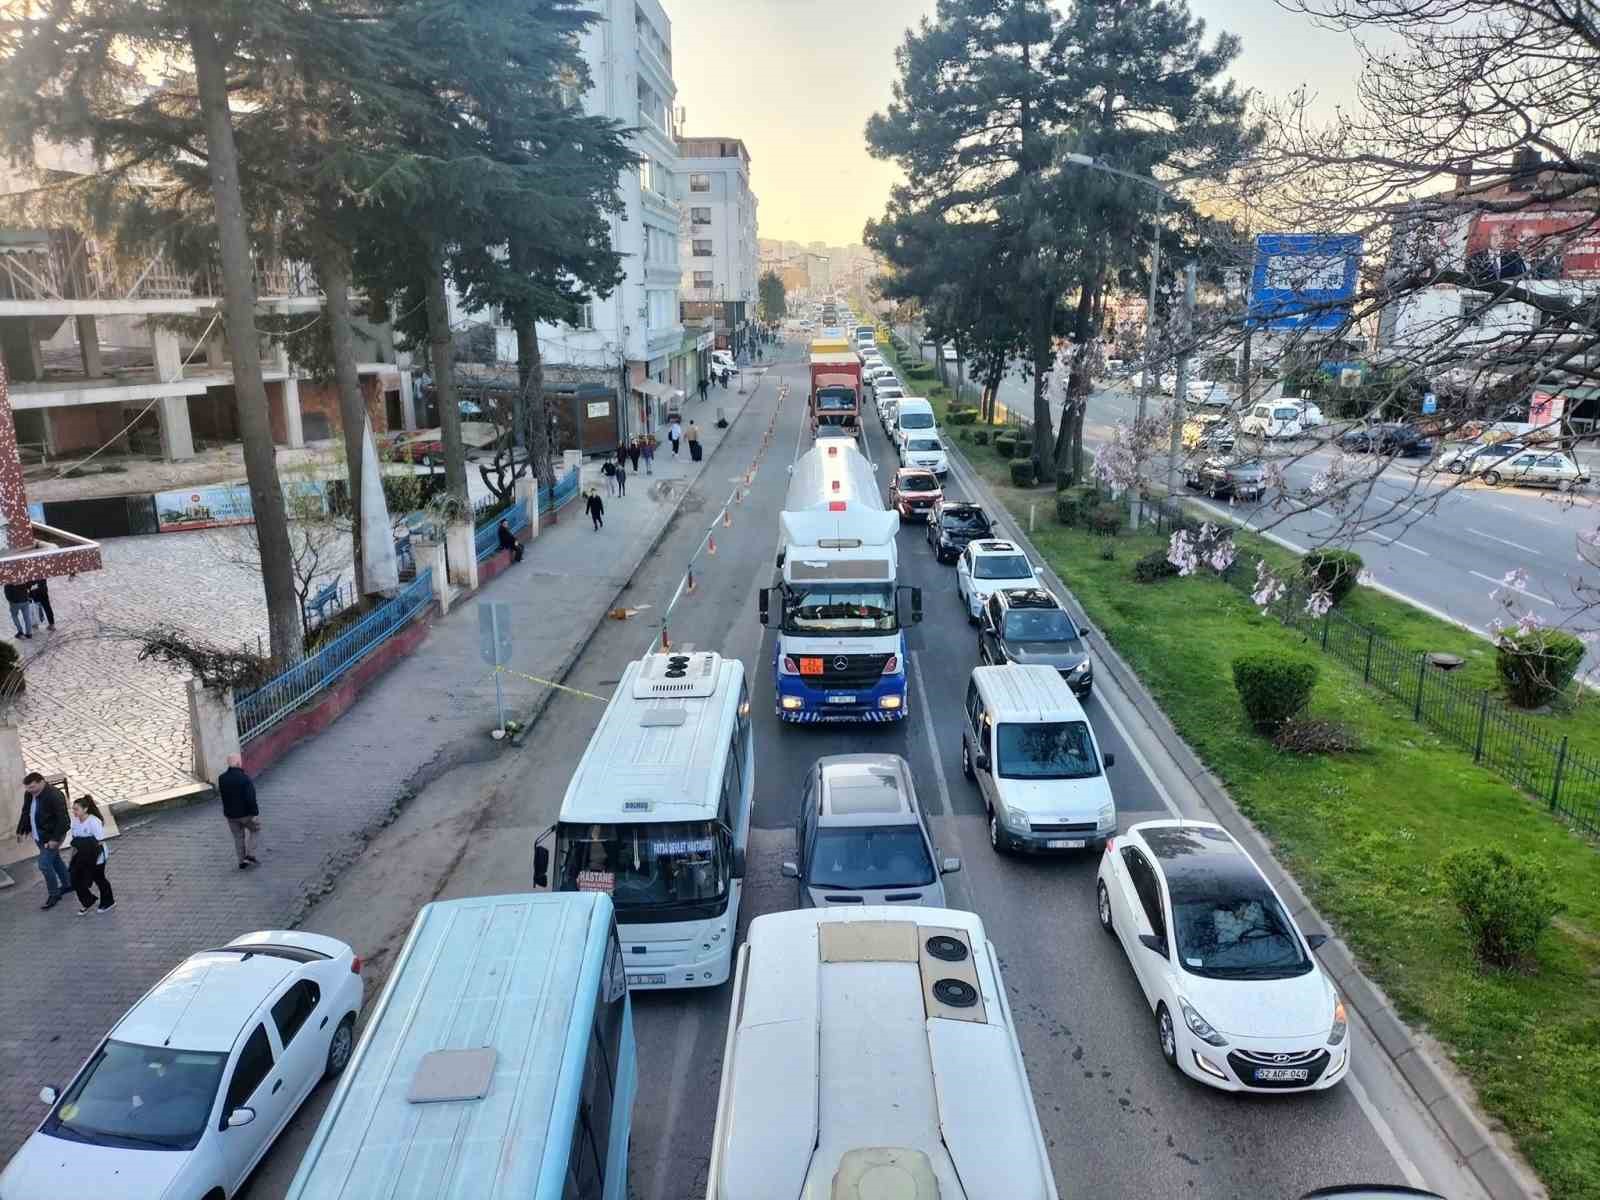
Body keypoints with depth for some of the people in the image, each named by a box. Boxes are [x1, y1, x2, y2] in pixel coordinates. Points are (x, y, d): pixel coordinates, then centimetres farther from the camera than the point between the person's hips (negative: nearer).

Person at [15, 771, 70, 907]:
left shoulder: (54, 796, -27)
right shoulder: (30, 794, -1)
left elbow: (62, 819, -25)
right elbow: (25, 813, 15)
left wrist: (55, 839, -26)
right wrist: (21, 830, 15)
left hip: (51, 836, -8)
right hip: (38, 835, 9)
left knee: (44, 865, -8)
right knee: (54, 860, 21)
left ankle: (54, 895, 6)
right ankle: (67, 884, 38)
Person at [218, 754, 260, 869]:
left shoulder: (221, 778, -7)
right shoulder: (245, 779, -23)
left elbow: (220, 793, 12)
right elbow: (251, 799, -25)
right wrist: (254, 814, -17)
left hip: (230, 814, 4)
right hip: (246, 814, -4)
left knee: (238, 837, 19)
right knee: (255, 830, 21)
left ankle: (242, 862, 26)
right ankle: (250, 855, 11)